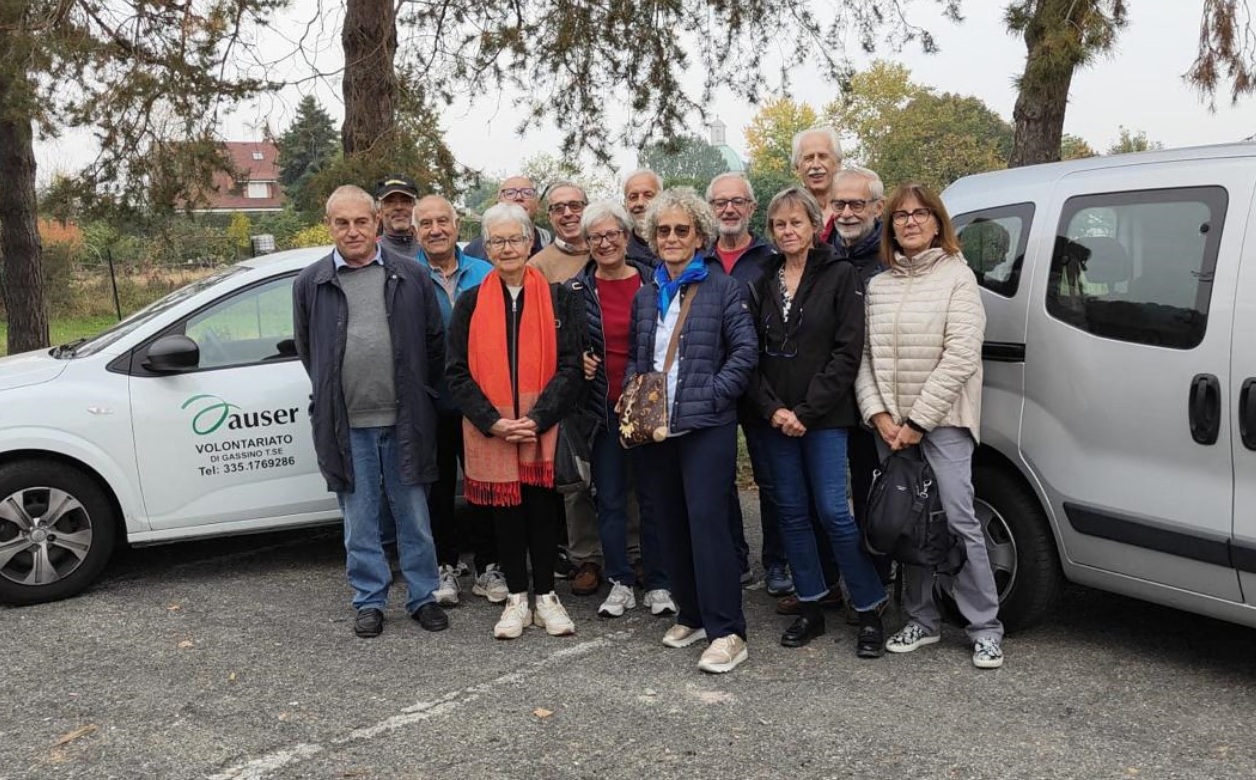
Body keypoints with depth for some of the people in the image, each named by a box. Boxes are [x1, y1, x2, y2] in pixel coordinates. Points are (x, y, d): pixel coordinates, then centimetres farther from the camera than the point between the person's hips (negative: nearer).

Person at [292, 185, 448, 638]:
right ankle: (369, 600, 23)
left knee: (414, 515, 9)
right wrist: (334, 397, 12)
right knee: (360, 521, 9)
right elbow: (306, 349, 13)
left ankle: (423, 596, 23)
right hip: (346, 424, 0)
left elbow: (435, 341, 9)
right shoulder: (310, 284, 3)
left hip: (404, 419, 0)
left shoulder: (411, 278, 2)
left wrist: (417, 396, 9)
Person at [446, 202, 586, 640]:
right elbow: (458, 373, 2)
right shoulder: (470, 304, 6)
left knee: (542, 506, 5)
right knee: (504, 509, 8)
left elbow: (571, 367, -2)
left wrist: (537, 418, -13)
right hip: (490, 433, 1)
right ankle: (516, 599, 21)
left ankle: (546, 597, 20)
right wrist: (494, 422, -10)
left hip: (544, 429, -1)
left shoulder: (558, 299, 2)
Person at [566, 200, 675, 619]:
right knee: (609, 499, 7)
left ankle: (658, 584, 17)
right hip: (603, 408, 1)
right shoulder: (576, 290, 2)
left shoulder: (652, 282, 0)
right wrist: (577, 361, -8)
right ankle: (621, 583, 20)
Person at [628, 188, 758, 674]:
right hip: (655, 426, 6)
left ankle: (726, 632, -4)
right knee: (671, 523, 9)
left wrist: (712, 395, -13)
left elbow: (746, 350, -7)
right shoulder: (646, 296, 15)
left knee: (706, 521, -10)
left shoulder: (722, 288, -1)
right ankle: (691, 615, 22)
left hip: (706, 426, -5)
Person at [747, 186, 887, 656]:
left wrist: (806, 412, -13)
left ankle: (870, 611, 8)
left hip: (824, 418, -4)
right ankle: (811, 608, 20)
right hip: (776, 418, 5)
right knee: (791, 510, 8)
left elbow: (847, 352, -9)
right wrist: (773, 409, -7)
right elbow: (752, 353, 7)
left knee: (833, 511, -7)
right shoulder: (764, 283, 10)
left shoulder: (840, 277, -3)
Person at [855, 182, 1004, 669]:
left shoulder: (957, 276, -2)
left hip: (943, 421, -4)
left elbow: (959, 357, -11)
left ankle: (985, 629, 5)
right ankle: (921, 620, 21)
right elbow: (864, 356, 8)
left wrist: (917, 420, -14)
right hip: (889, 425, 5)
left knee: (958, 520, -7)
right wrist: (878, 414, -7)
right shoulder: (877, 286, 11)